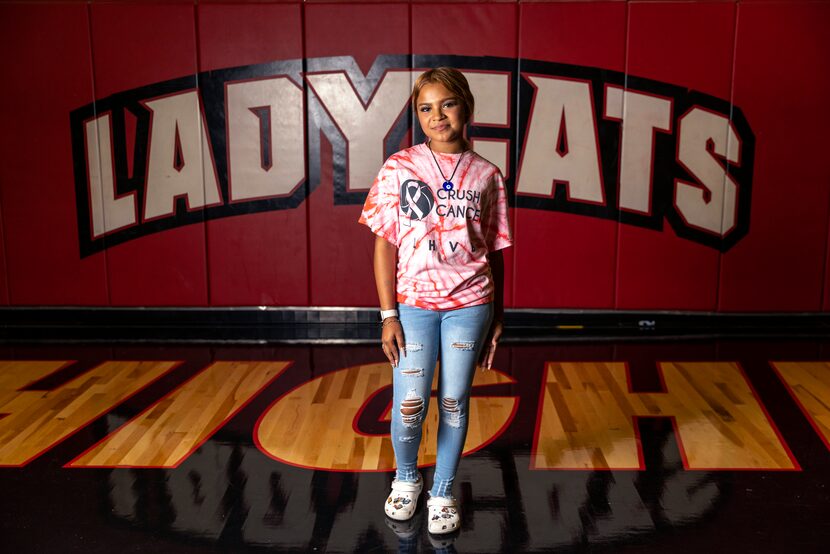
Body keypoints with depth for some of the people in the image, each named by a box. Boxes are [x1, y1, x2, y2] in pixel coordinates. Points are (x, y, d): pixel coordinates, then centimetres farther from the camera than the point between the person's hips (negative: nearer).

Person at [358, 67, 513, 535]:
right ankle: (406, 478, 29)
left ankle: (443, 492, 28)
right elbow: (385, 245, -1)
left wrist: (497, 317, 7)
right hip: (414, 302, 0)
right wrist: (389, 314, -5)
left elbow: (495, 251, 6)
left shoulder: (486, 175, 2)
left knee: (454, 403, 8)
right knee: (409, 405, -1)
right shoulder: (399, 168, -2)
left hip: (470, 303, 1)